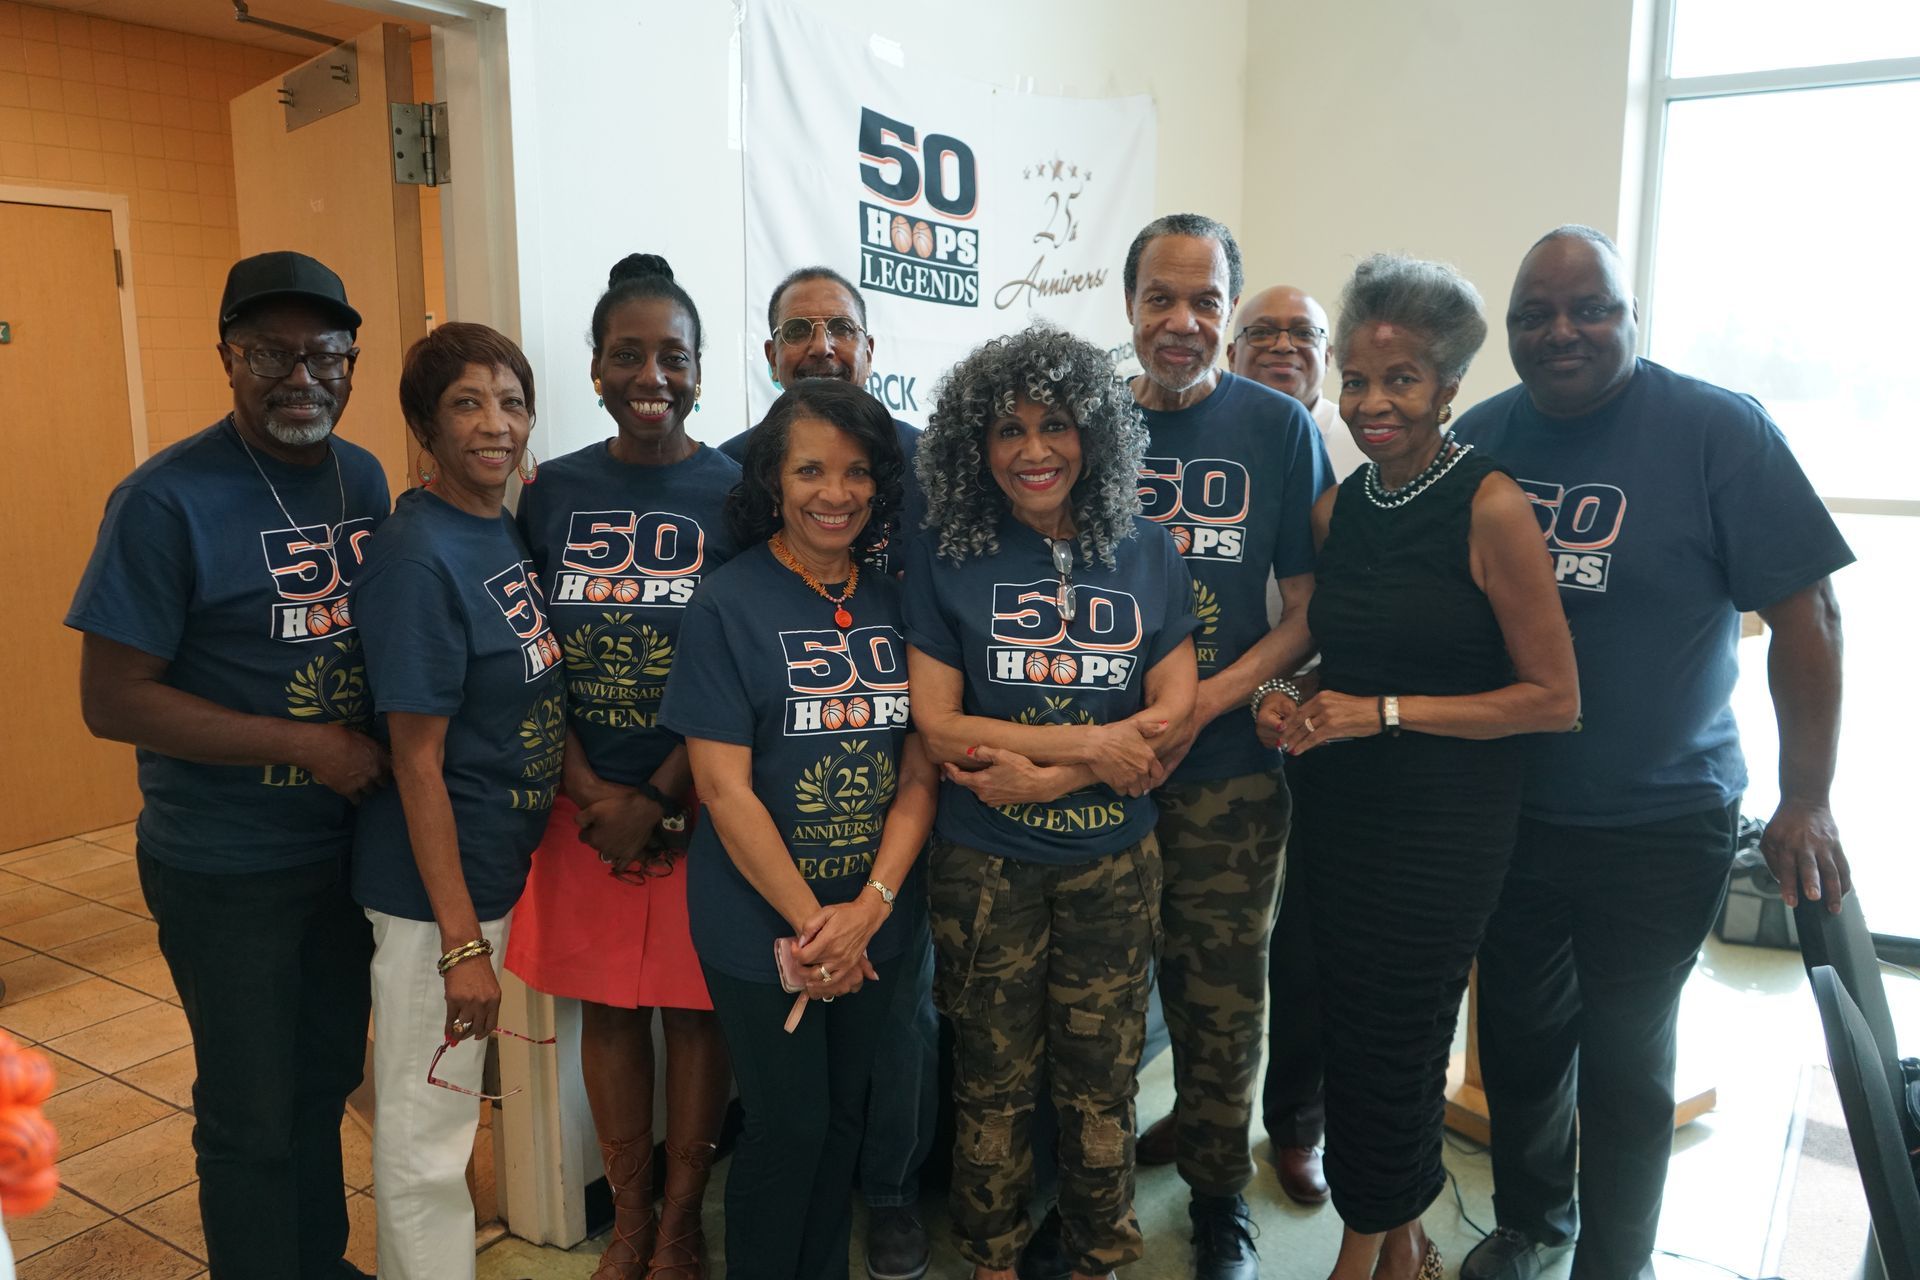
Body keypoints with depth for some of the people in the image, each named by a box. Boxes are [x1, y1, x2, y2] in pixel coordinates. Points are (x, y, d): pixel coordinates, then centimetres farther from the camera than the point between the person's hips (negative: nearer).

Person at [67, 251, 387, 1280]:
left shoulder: (365, 479, 2)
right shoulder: (166, 501, -16)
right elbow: (112, 700, -17)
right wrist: (306, 745, -21)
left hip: (349, 842, 6)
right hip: (227, 872, -6)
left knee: (324, 1082, 22)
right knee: (251, 1113, 10)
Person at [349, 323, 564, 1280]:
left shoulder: (506, 530, 4)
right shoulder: (417, 557, -21)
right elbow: (417, 760, -21)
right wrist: (461, 939, -20)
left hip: (498, 865, 9)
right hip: (435, 887, -9)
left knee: (452, 1104, 27)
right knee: (425, 1133, 9)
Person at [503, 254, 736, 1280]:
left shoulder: (736, 495, -5)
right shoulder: (553, 493, 3)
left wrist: (660, 804, -11)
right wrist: (591, 795, -8)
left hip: (698, 802, -2)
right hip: (586, 803, 3)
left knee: (693, 1007, 8)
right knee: (606, 1004, 13)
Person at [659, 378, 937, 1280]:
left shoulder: (894, 604, 3)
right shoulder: (728, 606, -10)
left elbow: (919, 772, 0)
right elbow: (724, 787, -13)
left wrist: (869, 906, -12)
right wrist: (809, 922, -13)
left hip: (874, 926, 4)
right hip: (763, 927, -4)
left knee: (843, 1118, 17)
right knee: (788, 1127, 7)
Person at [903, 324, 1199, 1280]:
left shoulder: (1146, 555, 1)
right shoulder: (947, 560, -5)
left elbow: (1172, 717, -5)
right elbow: (935, 727, -10)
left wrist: (1040, 775, -17)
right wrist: (1089, 743, -15)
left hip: (1115, 865, 2)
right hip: (984, 868, -1)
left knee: (1101, 1082, 14)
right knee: (994, 1083, 14)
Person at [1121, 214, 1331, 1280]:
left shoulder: (1279, 428, -2)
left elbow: (1309, 608, -1)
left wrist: (1208, 699, -15)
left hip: (1227, 765, -1)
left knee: (1219, 987, 9)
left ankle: (1219, 1192, 31)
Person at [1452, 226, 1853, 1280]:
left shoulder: (1719, 431, -13)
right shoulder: (1479, 438, -1)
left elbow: (1805, 613, -12)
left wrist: (1806, 804, -14)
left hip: (1657, 827, -3)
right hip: (1502, 811, 4)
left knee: (1625, 1058, 11)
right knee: (1518, 1036, 19)